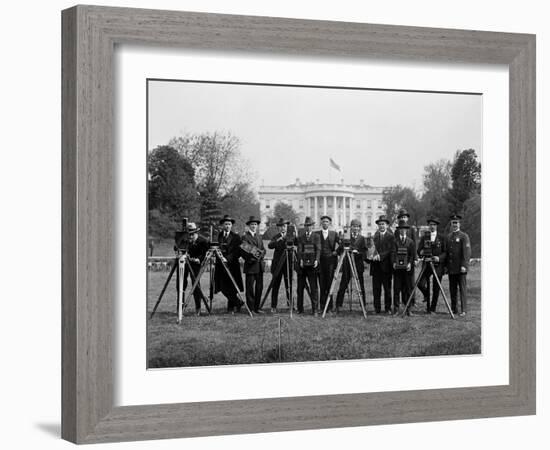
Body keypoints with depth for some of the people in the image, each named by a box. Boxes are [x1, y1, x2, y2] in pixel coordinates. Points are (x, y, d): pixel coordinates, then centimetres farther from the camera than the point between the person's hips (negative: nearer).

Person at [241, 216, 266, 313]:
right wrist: (251, 258, -18)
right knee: (250, 288, -3)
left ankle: (257, 307, 14)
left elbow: (263, 249, 15)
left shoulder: (259, 236, 18)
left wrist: (260, 254, -6)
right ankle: (250, 308, 2)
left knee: (259, 287, 6)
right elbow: (242, 251, -9)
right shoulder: (245, 236, -4)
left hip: (259, 265, 6)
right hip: (250, 265, -6)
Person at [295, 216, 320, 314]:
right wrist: (300, 260, -12)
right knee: (300, 287, 4)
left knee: (313, 287, -5)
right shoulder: (300, 237, 12)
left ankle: (315, 309, -3)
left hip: (312, 265, -2)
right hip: (302, 265, 2)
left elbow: (318, 249, -1)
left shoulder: (316, 236, 8)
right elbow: (299, 249, 3)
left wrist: (316, 260, -15)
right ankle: (300, 309, 11)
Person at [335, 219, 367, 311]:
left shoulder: (361, 239, 9)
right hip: (347, 265, 0)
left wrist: (358, 252, -15)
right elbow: (340, 251, 7)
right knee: (342, 286, -2)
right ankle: (338, 306, 2)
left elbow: (365, 253, 2)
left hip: (358, 265, 0)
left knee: (361, 287, 2)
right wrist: (344, 251, -13)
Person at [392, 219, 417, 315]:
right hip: (397, 268, 0)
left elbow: (413, 254, 7)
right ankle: (396, 308, 2)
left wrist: (410, 263, -8)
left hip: (407, 268, 0)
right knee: (396, 288, -2)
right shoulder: (395, 241, 9)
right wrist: (394, 263, -12)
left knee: (408, 288, 0)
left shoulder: (410, 241, 10)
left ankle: (408, 309, 4)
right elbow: (393, 253, 2)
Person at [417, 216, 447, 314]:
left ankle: (433, 308, 12)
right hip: (426, 265, 1)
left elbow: (445, 252, 2)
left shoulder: (442, 238, 6)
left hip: (438, 265, -1)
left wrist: (439, 258, -17)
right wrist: (421, 253, -18)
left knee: (436, 288, 0)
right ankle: (426, 296, 14)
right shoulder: (424, 238, 10)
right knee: (421, 284, -16)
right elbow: (419, 251, 5)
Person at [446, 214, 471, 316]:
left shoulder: (464, 236, -3)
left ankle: (464, 310, -3)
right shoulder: (448, 237, 16)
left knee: (462, 288, -4)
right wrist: (446, 266, 14)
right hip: (451, 268, 6)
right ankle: (454, 309, 13)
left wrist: (464, 265, -17)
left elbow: (467, 252, -10)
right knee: (452, 289, 7)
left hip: (460, 268, -6)